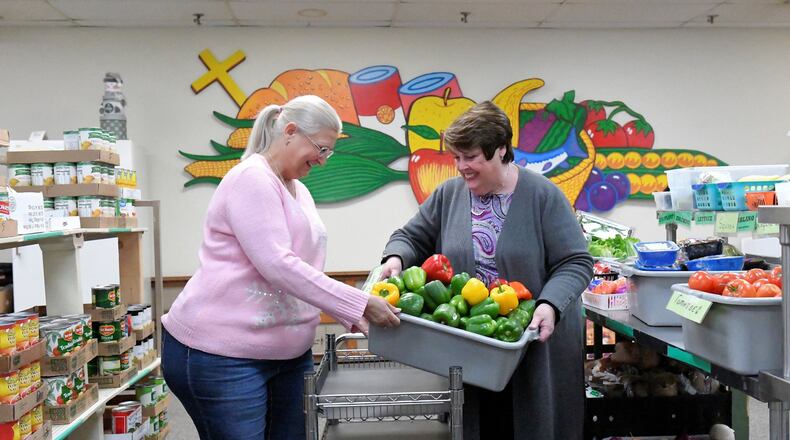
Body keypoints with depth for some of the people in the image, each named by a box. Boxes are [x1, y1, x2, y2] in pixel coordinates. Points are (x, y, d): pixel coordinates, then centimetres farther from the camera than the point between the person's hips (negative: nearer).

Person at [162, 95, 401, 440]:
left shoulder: (299, 191, 15)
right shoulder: (252, 178, -14)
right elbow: (277, 265, -25)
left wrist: (351, 316, 5)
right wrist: (360, 304, -23)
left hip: (289, 353, 9)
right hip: (222, 356, -9)